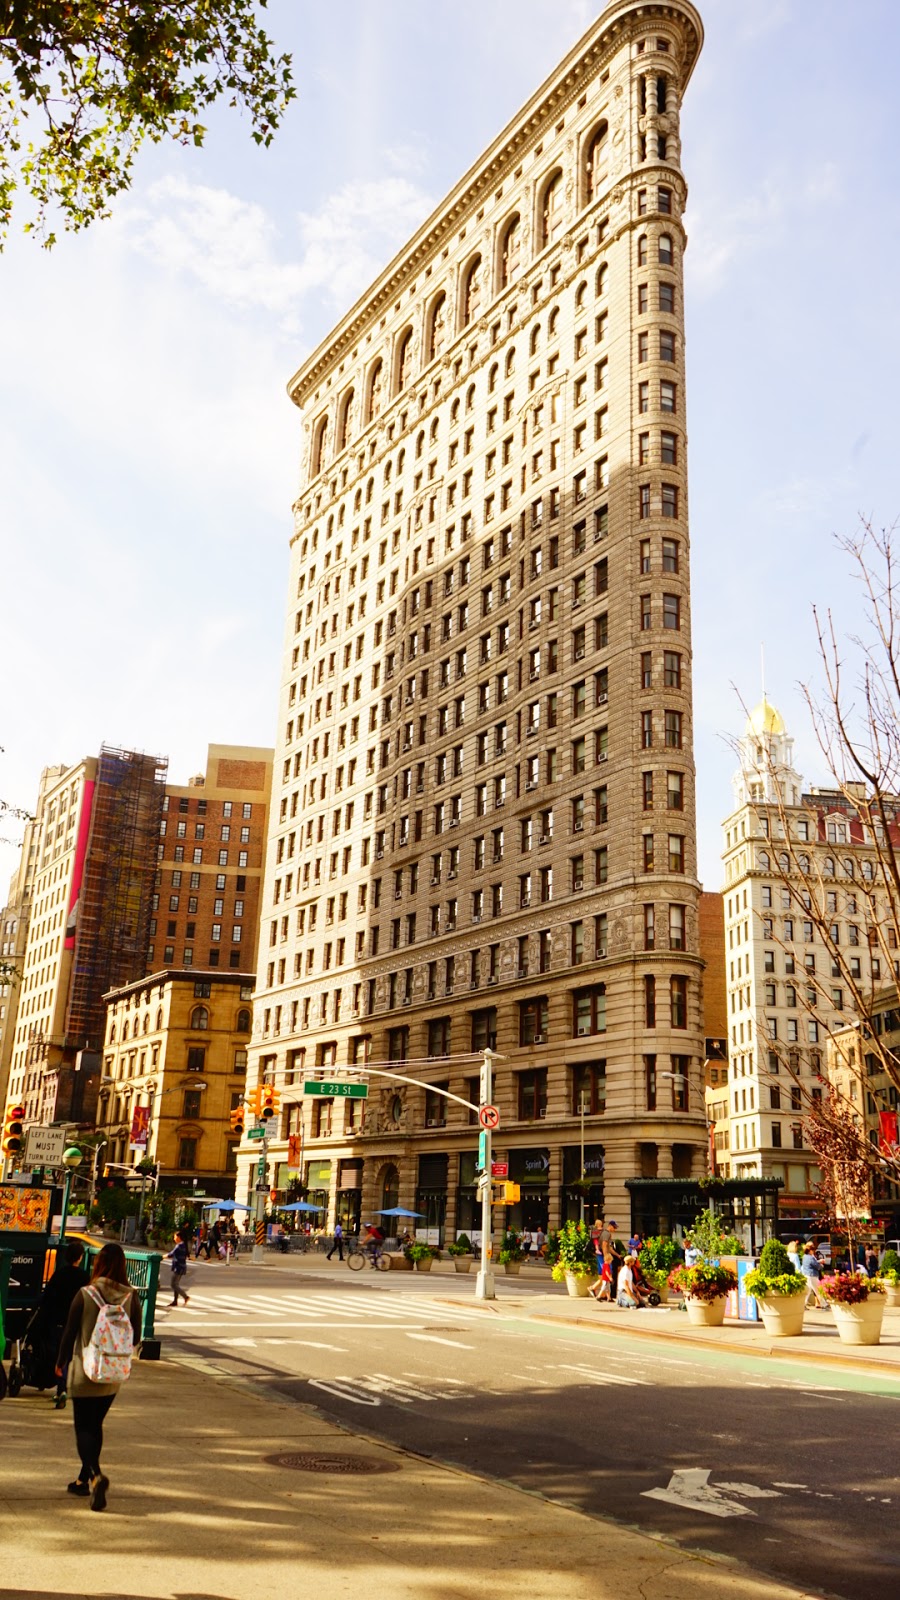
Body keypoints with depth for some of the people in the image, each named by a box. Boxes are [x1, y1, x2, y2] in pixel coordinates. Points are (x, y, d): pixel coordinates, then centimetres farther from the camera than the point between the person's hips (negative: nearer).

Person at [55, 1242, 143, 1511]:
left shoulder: (85, 1295, -14)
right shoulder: (131, 1298, -7)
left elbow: (70, 1333, -6)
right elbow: (135, 1338, 0)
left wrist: (60, 1362, 10)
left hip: (85, 1371, -3)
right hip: (115, 1375, 3)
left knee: (84, 1426, 3)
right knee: (95, 1424, 20)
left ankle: (95, 1475, -18)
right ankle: (84, 1479, 29)